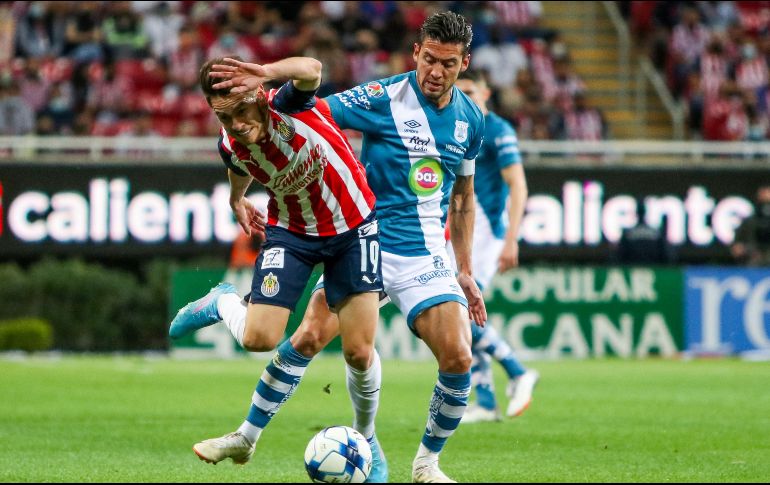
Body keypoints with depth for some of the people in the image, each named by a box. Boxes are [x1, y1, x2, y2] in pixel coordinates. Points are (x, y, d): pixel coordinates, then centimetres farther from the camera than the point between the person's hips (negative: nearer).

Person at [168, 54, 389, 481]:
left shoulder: (289, 107, -29)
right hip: (291, 232, 3)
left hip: (353, 226, -3)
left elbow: (310, 70, -54)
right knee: (259, 338, -13)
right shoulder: (232, 146, -15)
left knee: (359, 351, -7)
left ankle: (365, 438, 21)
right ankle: (223, 303, 23)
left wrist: (260, 73, -70)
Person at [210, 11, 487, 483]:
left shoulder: (471, 119, 6)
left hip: (426, 256, 3)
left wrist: (465, 272, 17)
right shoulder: (383, 98, -9)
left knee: (458, 359, -13)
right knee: (310, 338, -18)